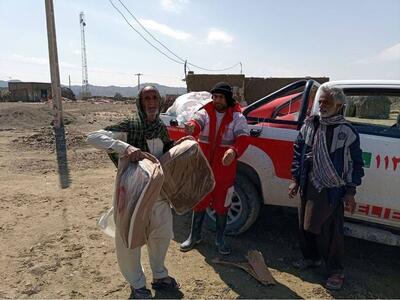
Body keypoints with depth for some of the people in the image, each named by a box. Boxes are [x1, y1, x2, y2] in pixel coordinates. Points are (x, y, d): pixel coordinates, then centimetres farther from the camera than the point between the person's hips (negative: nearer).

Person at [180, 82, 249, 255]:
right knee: (199, 202, 14)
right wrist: (192, 127, -49)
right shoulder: (205, 112, -2)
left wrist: (234, 151, -43)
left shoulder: (237, 117, -6)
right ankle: (195, 236, 34)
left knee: (222, 205, 12)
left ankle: (219, 239, 33)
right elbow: (197, 121, -23)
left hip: (225, 170, -1)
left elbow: (242, 138, -20)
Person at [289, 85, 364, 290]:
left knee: (331, 232, 3)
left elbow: (355, 164, -3)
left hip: (333, 190, -4)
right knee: (305, 226, 15)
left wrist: (350, 192, -5)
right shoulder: (310, 125, 4)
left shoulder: (347, 132, -7)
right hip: (309, 186, 5)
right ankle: (310, 258, 38)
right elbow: (298, 152, 10)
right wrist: (296, 180, 8)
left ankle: (335, 271, 23)